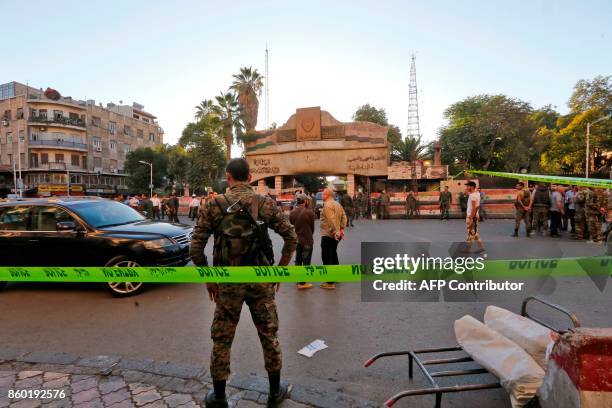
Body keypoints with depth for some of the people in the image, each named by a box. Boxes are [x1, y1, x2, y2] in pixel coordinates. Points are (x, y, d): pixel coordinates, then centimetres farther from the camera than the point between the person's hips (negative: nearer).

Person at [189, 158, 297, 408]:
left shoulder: (213, 205, -6)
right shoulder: (266, 203, -3)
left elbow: (196, 248, -7)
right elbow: (291, 238, -3)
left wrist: (208, 279, 5)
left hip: (227, 282, 0)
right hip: (260, 280, 1)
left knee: (222, 340, 17)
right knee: (269, 336, 17)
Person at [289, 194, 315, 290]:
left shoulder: (292, 212, -5)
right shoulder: (309, 212, -17)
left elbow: (291, 225, 4)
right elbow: (312, 227, -6)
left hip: (296, 240, 5)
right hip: (307, 240, -5)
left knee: (298, 260, 20)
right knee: (306, 262, 5)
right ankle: (302, 283, 8)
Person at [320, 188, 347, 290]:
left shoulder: (327, 205, -15)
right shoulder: (338, 204, 13)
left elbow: (331, 219, -26)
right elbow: (344, 217, 9)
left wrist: (335, 231, -26)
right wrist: (342, 229, 5)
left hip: (328, 235, -10)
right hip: (336, 235, 10)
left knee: (327, 258, -5)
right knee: (333, 255, 24)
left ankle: (330, 282, -3)